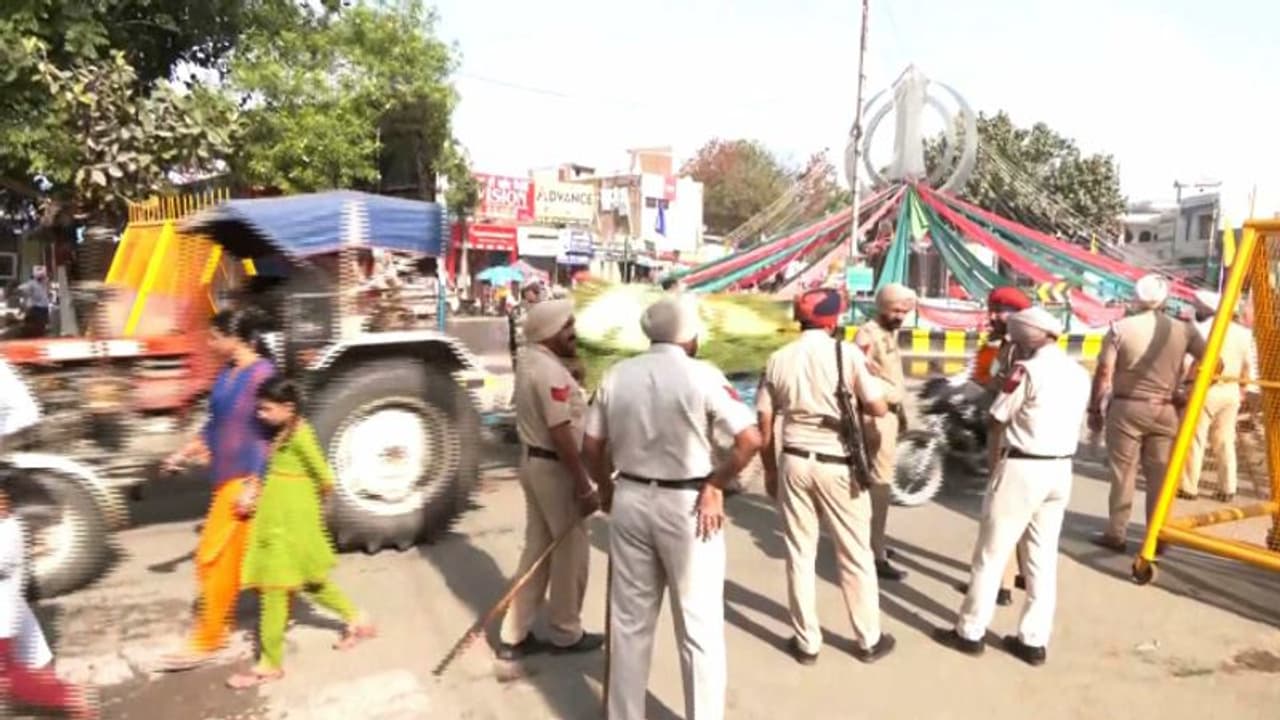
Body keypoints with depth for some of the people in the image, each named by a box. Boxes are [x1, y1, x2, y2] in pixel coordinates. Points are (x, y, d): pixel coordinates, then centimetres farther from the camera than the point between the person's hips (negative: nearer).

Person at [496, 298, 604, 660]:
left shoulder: (533, 363, 12)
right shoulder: (551, 372, -21)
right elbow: (561, 434, -25)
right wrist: (583, 485, -22)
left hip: (533, 460, 10)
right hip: (554, 466, -10)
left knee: (537, 546, 15)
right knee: (571, 548, 5)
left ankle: (515, 635, 21)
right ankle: (566, 634, 20)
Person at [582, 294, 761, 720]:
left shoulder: (617, 375, 2)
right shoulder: (702, 375, -10)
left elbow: (591, 447, 4)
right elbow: (750, 439, -17)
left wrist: (606, 488, 19)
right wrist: (715, 484, -6)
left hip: (630, 501, 5)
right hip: (686, 506, -4)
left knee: (630, 620, 17)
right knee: (699, 626, 9)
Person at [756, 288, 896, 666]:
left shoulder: (779, 359, -1)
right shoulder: (847, 354, -10)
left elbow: (764, 423, 2)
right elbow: (879, 408, -9)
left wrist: (770, 470, 12)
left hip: (795, 462, 3)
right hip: (838, 466, -2)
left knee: (799, 554, 13)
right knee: (855, 555, 13)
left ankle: (806, 642, 23)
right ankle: (869, 640, 27)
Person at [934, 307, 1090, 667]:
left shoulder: (1028, 370, -15)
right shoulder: (1079, 373, 8)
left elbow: (997, 418, -8)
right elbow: (1076, 422, 15)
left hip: (1022, 468, -7)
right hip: (1061, 469, 7)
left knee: (991, 554, 4)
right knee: (1043, 557, 13)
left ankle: (970, 632, 13)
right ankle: (1034, 640, 18)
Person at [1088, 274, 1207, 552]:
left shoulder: (1120, 328, -6)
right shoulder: (1182, 329, 1)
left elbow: (1104, 373, -7)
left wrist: (1094, 408, 1)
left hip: (1126, 408, -2)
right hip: (1165, 410, 2)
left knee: (1123, 473, 5)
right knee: (1159, 476, 10)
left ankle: (1115, 534, 11)